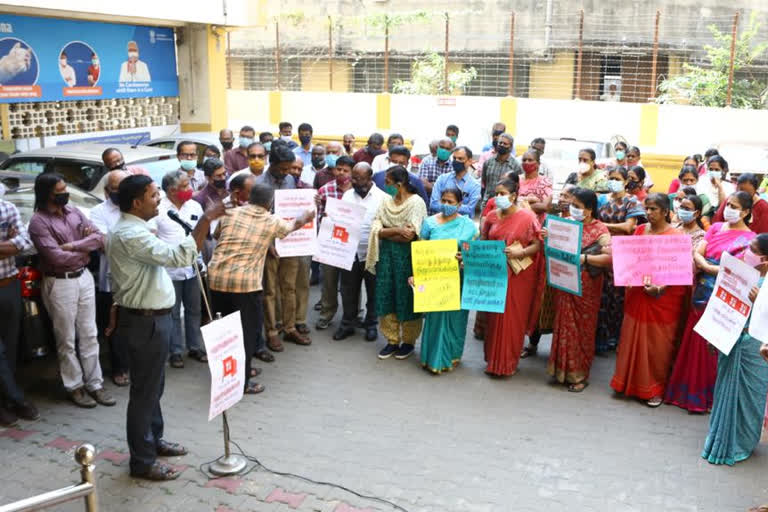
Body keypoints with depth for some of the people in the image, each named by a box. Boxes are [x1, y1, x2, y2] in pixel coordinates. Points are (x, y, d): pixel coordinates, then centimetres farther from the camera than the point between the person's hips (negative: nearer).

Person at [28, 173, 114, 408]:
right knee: (67, 340, 6)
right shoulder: (38, 222, -12)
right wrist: (85, 249, -7)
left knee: (89, 335, 10)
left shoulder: (74, 212, 6)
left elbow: (100, 238, 0)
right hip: (59, 284, -5)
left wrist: (72, 245, -14)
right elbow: (57, 257, -20)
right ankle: (74, 386, 18)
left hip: (84, 277, 6)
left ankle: (95, 383, 18)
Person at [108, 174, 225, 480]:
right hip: (145, 321, -11)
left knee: (153, 386, 22)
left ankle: (153, 440, 38)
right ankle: (142, 461, 13)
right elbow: (179, 257, -35)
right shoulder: (131, 235, -24)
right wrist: (206, 219, -33)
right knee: (145, 390, 1)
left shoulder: (132, 229, 11)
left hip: (152, 317, 11)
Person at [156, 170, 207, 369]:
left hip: (192, 268, 4)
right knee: (173, 313, 8)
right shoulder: (158, 209, -12)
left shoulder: (195, 206, 2)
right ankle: (175, 352, 20)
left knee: (194, 310, 14)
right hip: (169, 271, -4)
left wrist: (200, 260, 6)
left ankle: (195, 347, 29)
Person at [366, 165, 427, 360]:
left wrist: (386, 232, -8)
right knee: (386, 297, 8)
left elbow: (410, 235, -18)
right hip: (386, 254, 5)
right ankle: (392, 340, 21)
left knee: (406, 298, 4)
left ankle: (408, 341, 20)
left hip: (407, 255, -5)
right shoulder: (386, 200, 6)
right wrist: (398, 230, -15)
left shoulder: (416, 202, -10)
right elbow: (376, 229, -2)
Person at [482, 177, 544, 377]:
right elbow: (483, 241, 13)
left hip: (517, 277, -4)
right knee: (494, 317, 9)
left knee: (512, 318, 1)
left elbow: (537, 245, -7)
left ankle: (508, 362, 14)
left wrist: (521, 252, -23)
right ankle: (493, 359, 23)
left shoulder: (527, 217, -7)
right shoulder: (492, 216, 7)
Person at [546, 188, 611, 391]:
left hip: (584, 287, -5)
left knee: (582, 328, 4)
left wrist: (585, 258, -27)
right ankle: (564, 370, 24)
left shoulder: (599, 230, -9)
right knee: (564, 326, 11)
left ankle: (580, 375, 15)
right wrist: (549, 238, -4)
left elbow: (610, 257, -20)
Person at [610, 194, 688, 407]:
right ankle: (630, 382, 26)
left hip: (664, 298, -4)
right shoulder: (640, 230, 6)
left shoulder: (676, 236, -9)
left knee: (657, 344, 5)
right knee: (633, 339, 12)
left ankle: (655, 389, 18)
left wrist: (660, 288, -28)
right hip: (637, 293, 5)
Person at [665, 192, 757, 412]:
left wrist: (706, 266, -12)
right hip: (702, 293, 5)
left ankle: (707, 396, 14)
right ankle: (688, 390, 20)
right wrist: (711, 267, -14)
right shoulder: (716, 227, 11)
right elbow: (697, 253, 3)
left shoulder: (749, 238, -5)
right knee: (695, 341, 9)